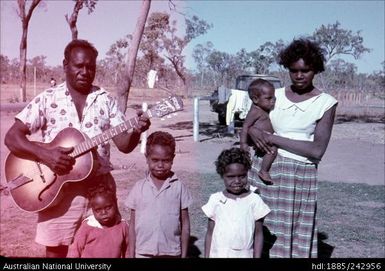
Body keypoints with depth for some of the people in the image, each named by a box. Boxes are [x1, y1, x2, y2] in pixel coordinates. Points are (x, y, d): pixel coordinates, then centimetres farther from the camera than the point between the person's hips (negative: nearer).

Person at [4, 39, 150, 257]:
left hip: (100, 186, 2)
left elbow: (124, 144, 0)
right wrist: (45, 154, -20)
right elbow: (12, 137, -4)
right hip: (58, 189, -1)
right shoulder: (48, 99, -1)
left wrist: (136, 132, -22)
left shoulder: (107, 100, 4)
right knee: (56, 250, 7)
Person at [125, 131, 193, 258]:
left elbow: (185, 223, 1)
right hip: (143, 253, 1)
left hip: (172, 253, 0)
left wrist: (184, 254, 1)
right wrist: (131, 255, 3)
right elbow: (132, 224, 4)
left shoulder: (179, 187, -4)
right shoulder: (138, 188, -2)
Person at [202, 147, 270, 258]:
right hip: (218, 254, 1)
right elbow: (210, 232, 4)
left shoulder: (254, 200, -4)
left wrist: (257, 257, -3)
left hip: (244, 255, -1)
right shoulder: (215, 199, -2)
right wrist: (207, 256, 3)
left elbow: (258, 234, 0)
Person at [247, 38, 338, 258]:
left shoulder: (326, 103, -1)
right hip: (264, 170, 2)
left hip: (300, 176, -2)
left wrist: (274, 139, -12)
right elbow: (250, 123, 12)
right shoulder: (274, 95, 8)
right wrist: (253, 132, -11)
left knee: (297, 238, 3)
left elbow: (317, 150, -10)